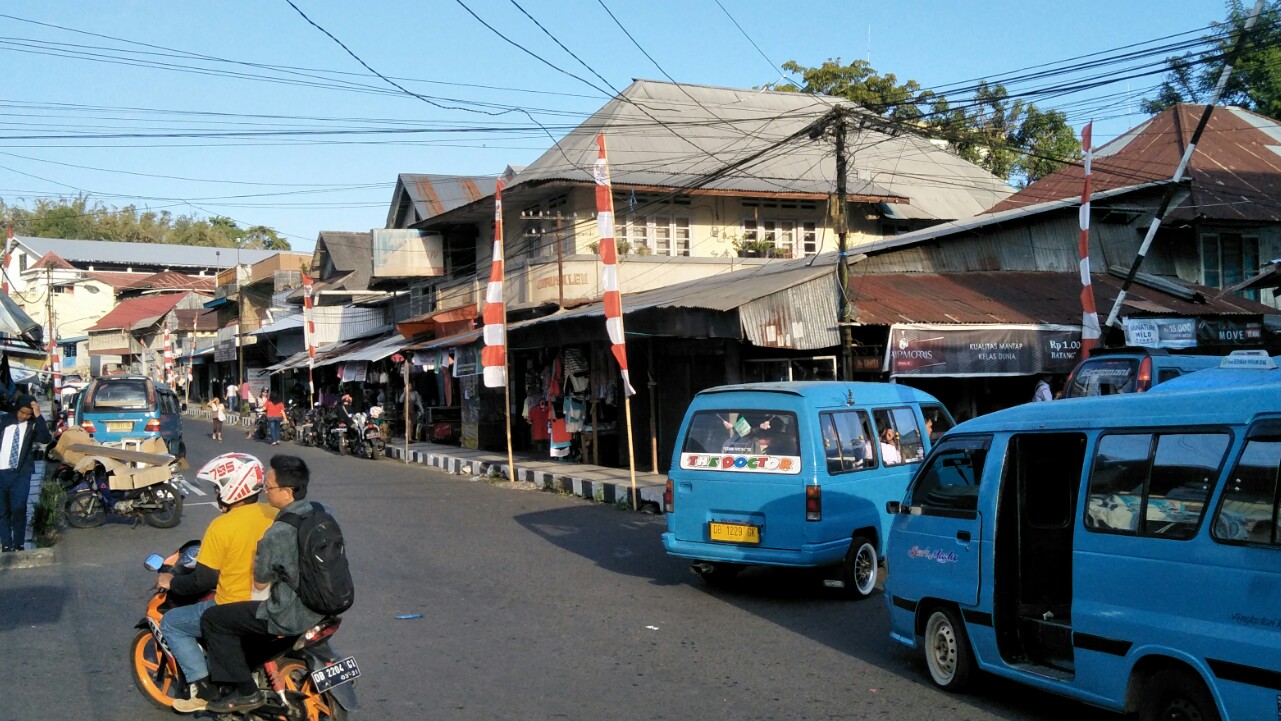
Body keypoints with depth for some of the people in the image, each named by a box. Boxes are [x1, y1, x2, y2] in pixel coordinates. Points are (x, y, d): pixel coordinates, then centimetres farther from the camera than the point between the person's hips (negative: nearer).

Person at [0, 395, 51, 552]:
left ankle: (19, 544, -1)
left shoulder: (33, 425, 2)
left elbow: (46, 439, -16)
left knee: (18, 508, -12)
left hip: (21, 473, -2)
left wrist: (38, 416, -20)